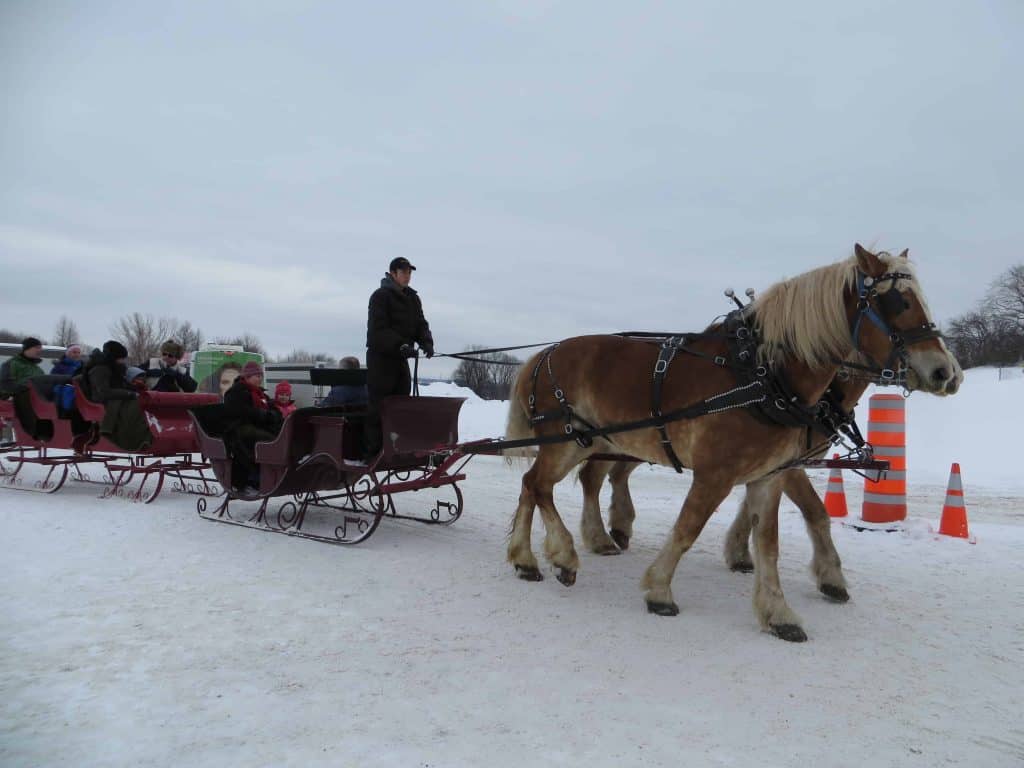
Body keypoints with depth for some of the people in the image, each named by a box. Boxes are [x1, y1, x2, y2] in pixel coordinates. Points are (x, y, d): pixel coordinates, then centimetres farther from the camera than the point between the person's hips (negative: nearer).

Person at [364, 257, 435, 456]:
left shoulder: (412, 298, 13)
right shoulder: (380, 296, -10)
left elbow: (420, 324, 8)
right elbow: (378, 329, -19)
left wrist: (426, 342, -13)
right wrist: (400, 345, -30)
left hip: (400, 357, 8)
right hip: (380, 356, -7)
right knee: (378, 404, -6)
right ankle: (373, 450, -3)